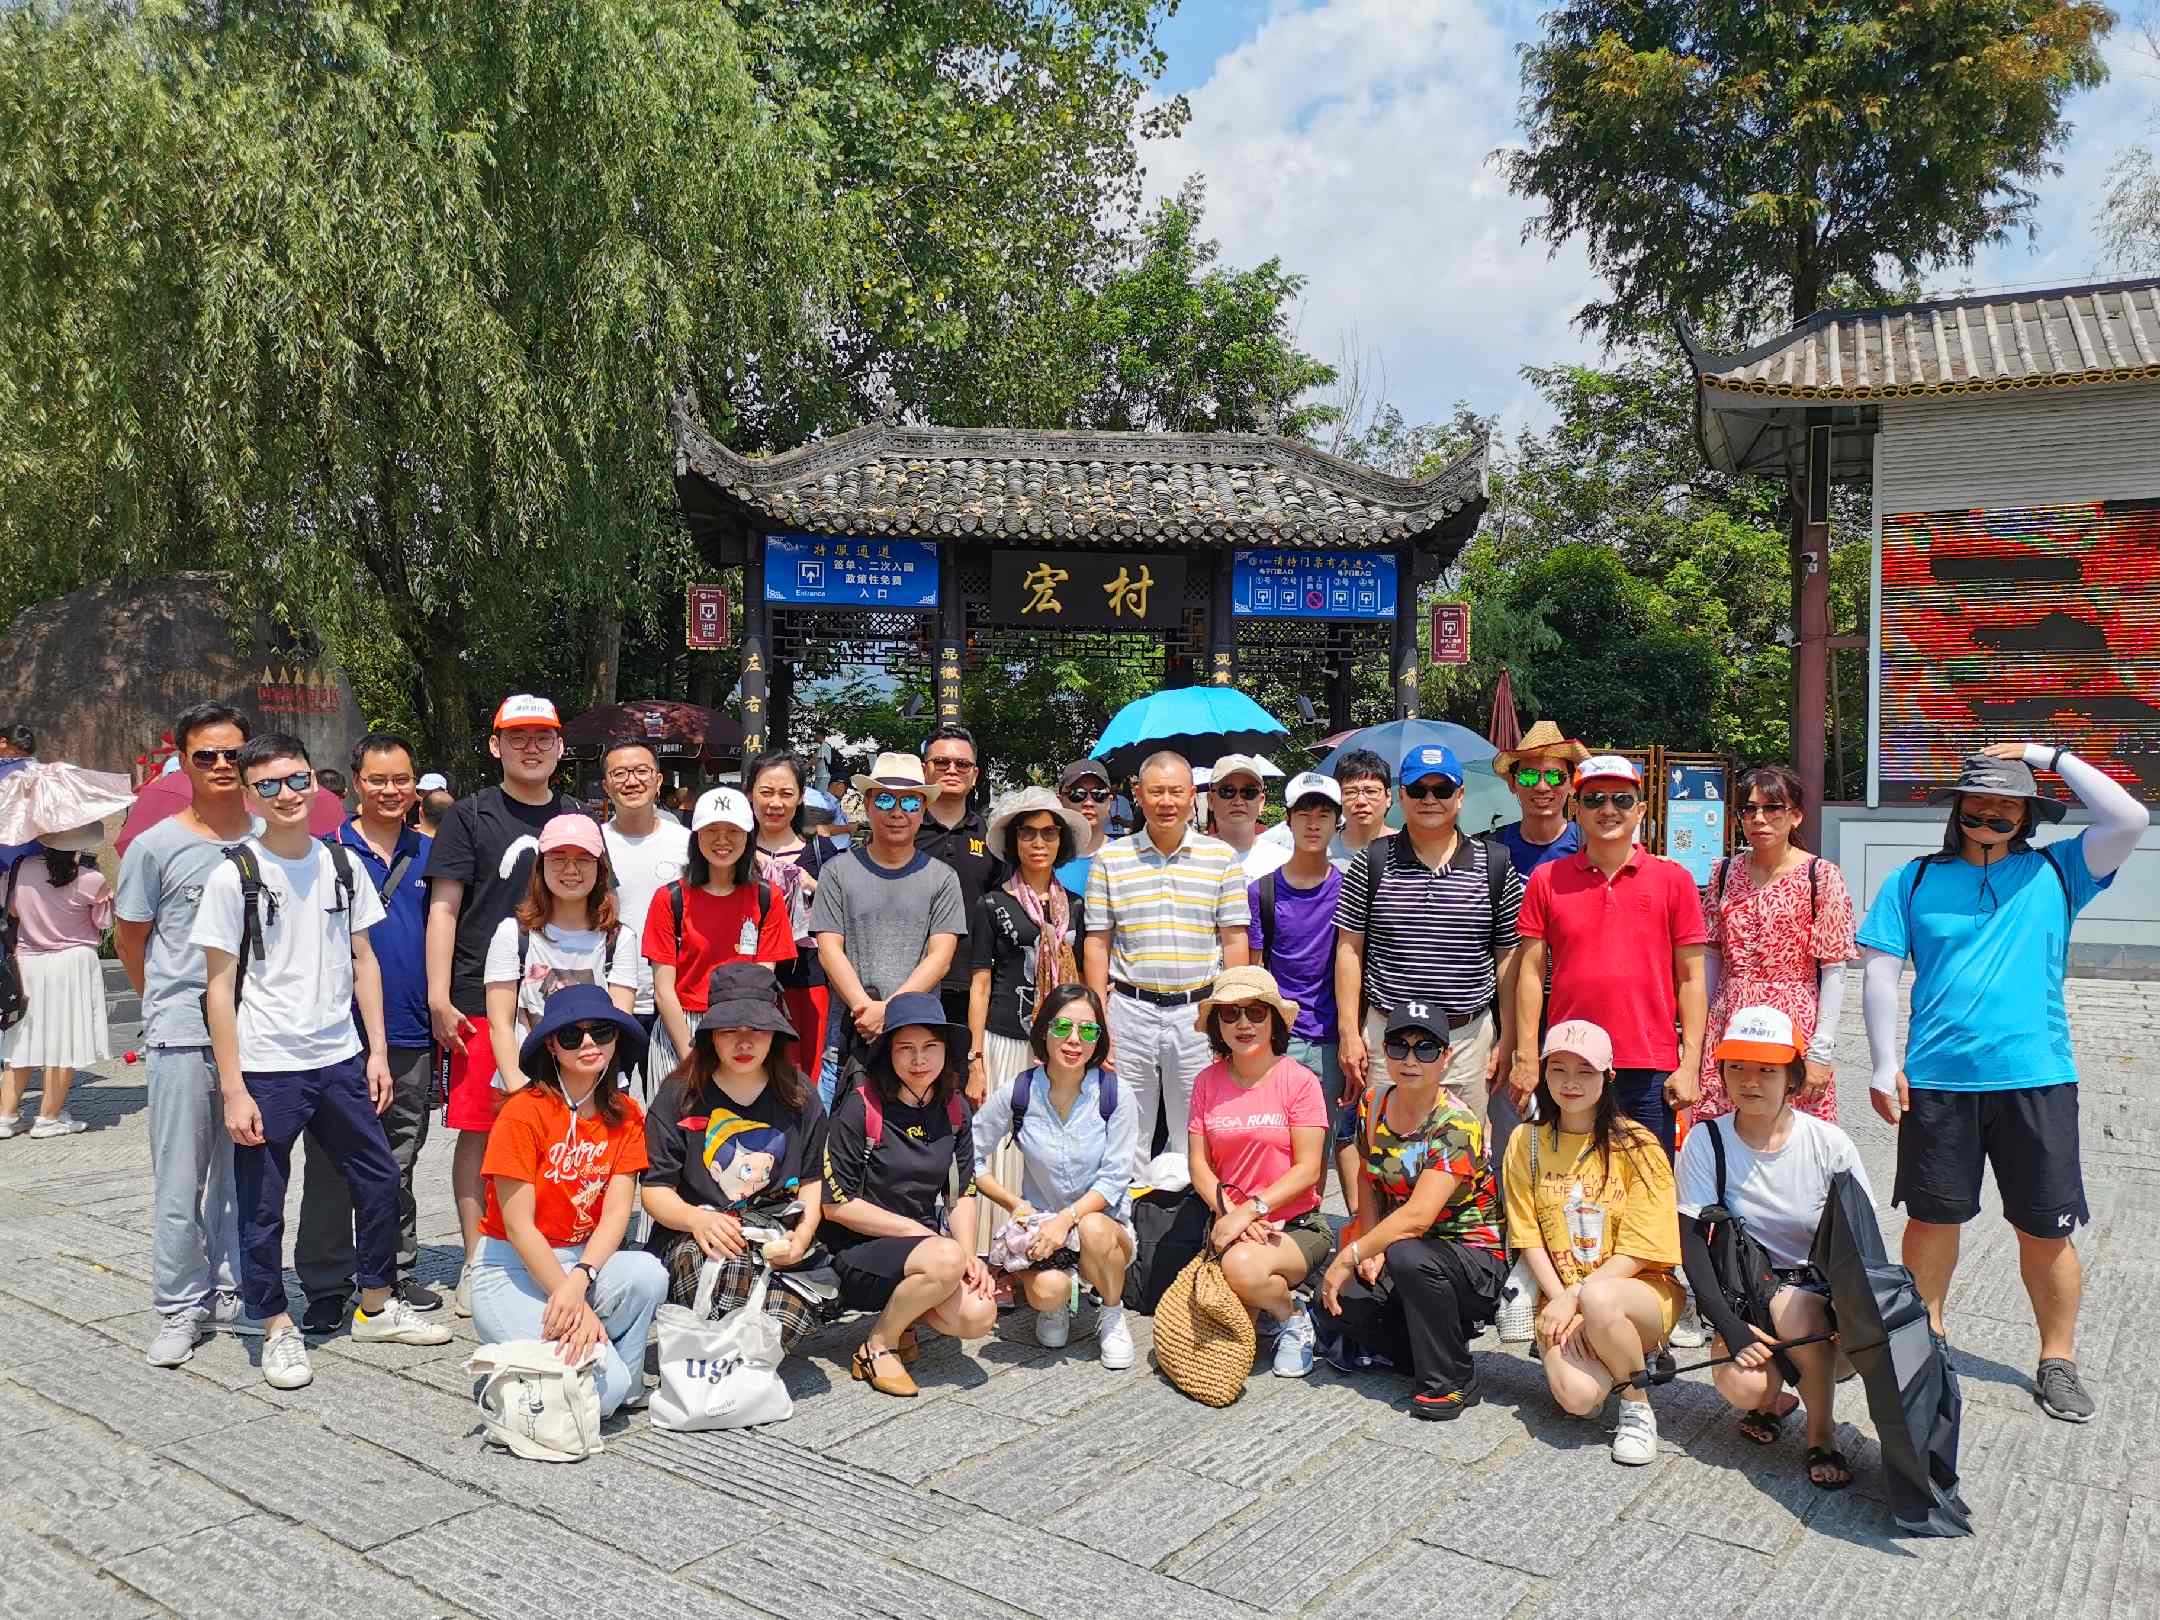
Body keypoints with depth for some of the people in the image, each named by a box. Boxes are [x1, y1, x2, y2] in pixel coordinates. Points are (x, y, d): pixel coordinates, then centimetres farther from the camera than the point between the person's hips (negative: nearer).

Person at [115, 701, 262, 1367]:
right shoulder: (156, 846, -3)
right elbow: (129, 938, 7)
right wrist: (169, 1003, 11)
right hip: (181, 1037, -2)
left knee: (244, 1175, 11)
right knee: (180, 1182, 2)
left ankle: (234, 1293, 24)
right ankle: (179, 1308, 15)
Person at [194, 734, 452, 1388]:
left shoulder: (341, 866, 6)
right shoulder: (234, 875, -7)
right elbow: (220, 987, -7)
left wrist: (377, 1050, 6)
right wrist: (233, 1088, -11)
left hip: (340, 1060, 5)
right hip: (266, 1068, -4)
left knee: (379, 1179, 11)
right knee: (262, 1204, 4)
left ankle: (377, 1306, 28)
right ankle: (278, 1329, 21)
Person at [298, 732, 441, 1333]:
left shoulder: (428, 855, 8)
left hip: (410, 1035, 3)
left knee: (398, 1165, 13)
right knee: (332, 1165, 3)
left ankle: (393, 1273, 24)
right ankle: (326, 1287, 14)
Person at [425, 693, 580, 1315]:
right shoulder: (470, 816, 3)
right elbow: (444, 908, 0)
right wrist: (439, 997, -8)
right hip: (481, 1001, -3)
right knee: (478, 1130, 1)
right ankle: (476, 1263, 12)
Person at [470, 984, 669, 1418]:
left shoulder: (625, 1114, 0)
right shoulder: (524, 1113, -15)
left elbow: (616, 1212, -7)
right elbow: (518, 1226, -16)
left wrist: (579, 1279, -27)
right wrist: (578, 1308, -21)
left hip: (584, 1260, 5)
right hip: (512, 1269, -5)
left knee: (649, 1274, -31)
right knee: (602, 1388, -25)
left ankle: (625, 1387, -6)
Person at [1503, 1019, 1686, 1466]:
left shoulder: (1636, 1145, -6)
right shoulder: (1527, 1141, 3)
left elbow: (1639, 1250, -10)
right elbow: (1528, 1237, 1)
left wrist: (1578, 1296, -17)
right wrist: (1561, 1300, -12)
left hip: (1639, 1289, -2)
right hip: (1562, 1295, 2)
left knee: (1599, 1300, -38)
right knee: (1577, 1395, -27)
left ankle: (1638, 1408, -9)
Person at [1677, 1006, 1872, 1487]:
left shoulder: (1829, 1144, -8)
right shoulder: (1705, 1143, -9)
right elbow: (1692, 1245, -9)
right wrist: (1730, 1327, -20)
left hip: (1821, 1290, 0)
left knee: (1792, 1310, -35)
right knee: (1743, 1385, -28)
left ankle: (1822, 1433, -7)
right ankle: (1774, 1400, 12)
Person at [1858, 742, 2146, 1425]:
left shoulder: (2055, 873, 7)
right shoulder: (1916, 879, 5)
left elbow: (2129, 821, -7)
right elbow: (1880, 972, 3)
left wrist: (2053, 756, -3)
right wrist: (1885, 1065, -3)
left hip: (2037, 1078, 0)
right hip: (1936, 1080, 0)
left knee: (2046, 1229, 6)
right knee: (1933, 1216, 11)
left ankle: (2057, 1360, 23)